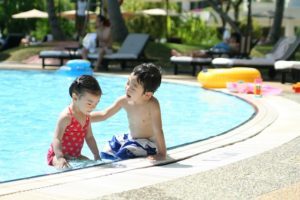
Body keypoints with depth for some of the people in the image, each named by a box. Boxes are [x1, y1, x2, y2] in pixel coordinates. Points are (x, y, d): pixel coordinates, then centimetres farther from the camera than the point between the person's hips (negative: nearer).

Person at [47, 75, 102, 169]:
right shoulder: (66, 116, -23)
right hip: (57, 155, -8)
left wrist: (97, 156, 7)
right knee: (66, 168, -36)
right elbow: (57, 139, -27)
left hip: (75, 155, 8)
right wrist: (60, 158, -40)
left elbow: (89, 137, 14)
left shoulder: (86, 116, 4)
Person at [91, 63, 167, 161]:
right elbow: (104, 114, 0)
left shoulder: (152, 105, -30)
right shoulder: (124, 101, -12)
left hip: (146, 143, -7)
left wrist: (162, 154, -31)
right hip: (130, 138, 7)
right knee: (105, 155, 8)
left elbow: (158, 130, -30)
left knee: (121, 157, -28)